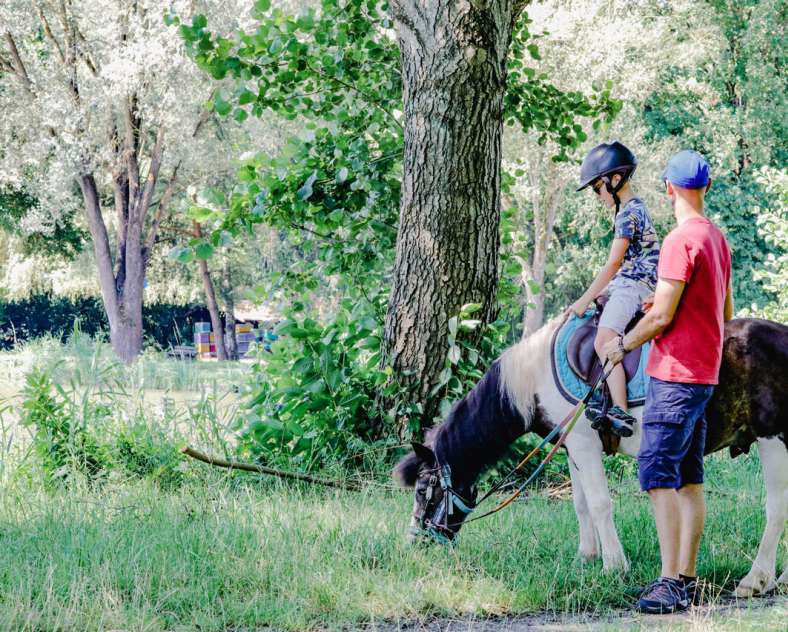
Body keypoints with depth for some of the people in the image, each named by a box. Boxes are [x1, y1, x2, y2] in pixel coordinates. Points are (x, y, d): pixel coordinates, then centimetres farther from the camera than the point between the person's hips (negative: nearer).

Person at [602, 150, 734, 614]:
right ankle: (687, 580, 13)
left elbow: (662, 317, -17)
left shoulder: (681, 240, -16)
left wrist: (623, 344, -2)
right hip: (704, 372, 10)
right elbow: (726, 313, 21)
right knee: (689, 478, 11)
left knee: (658, 474, -11)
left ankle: (672, 583, -14)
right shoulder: (718, 238, 13)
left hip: (675, 374, -10)